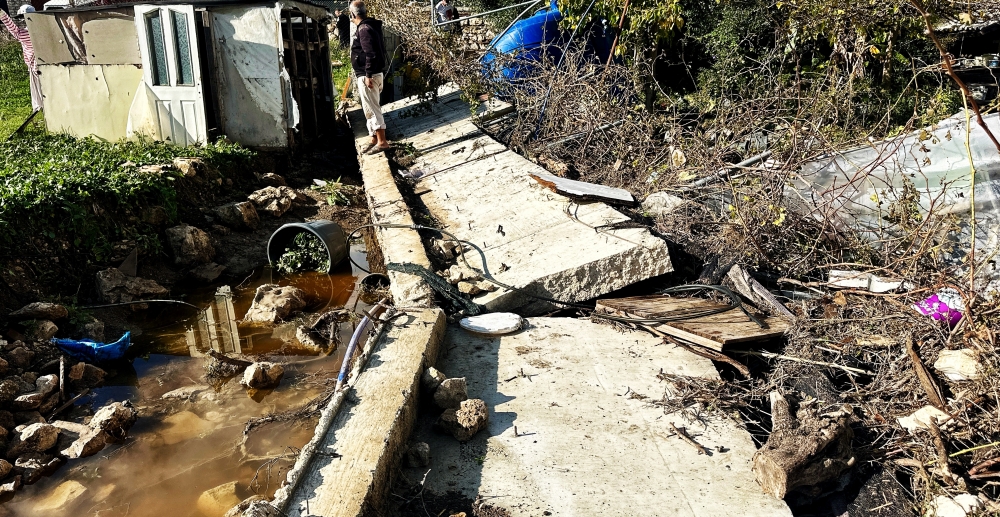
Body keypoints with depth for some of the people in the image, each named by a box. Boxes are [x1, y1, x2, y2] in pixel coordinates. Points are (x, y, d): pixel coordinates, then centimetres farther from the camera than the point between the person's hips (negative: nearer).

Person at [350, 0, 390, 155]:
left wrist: (368, 75, -24)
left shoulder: (364, 29, -15)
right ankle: (375, 140, 21)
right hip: (370, 74, 10)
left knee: (371, 109, -8)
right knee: (371, 108, 15)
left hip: (367, 76, -10)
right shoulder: (371, 27, 16)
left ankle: (382, 142, -8)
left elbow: (371, 54, -24)